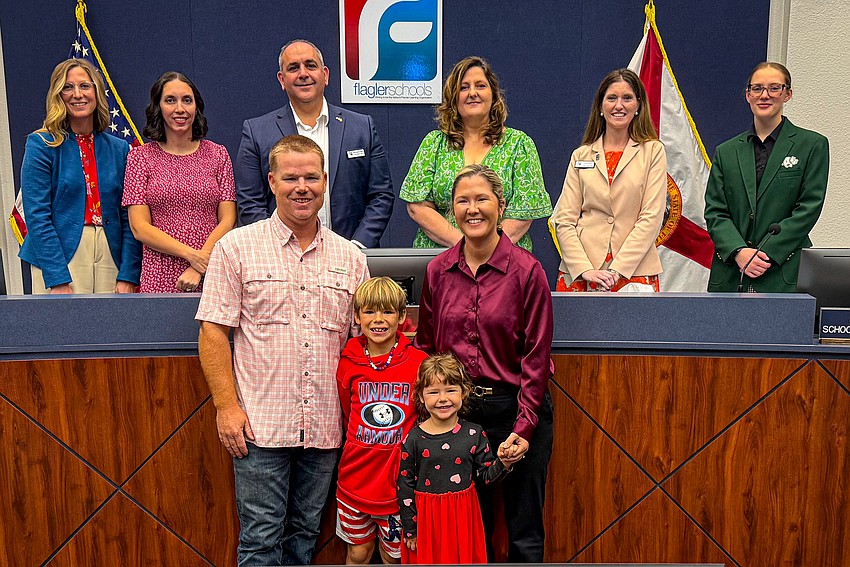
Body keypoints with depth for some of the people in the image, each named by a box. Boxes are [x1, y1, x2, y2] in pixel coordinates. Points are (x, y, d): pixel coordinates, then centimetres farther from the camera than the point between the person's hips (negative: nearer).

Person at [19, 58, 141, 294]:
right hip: (58, 257, -3)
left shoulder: (120, 149, 8)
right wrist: (58, 280, -15)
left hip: (110, 256, 3)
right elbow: (37, 216, -7)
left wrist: (128, 276, -4)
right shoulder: (42, 145, 0)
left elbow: (129, 219, 5)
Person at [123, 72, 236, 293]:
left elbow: (228, 221, 2)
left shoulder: (218, 154, 8)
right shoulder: (141, 156, 5)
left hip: (212, 277, 1)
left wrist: (200, 268, -11)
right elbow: (139, 227, -2)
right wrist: (191, 254, -14)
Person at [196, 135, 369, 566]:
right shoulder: (236, 247, -1)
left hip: (324, 429, 4)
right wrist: (226, 406, -10)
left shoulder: (350, 257, 8)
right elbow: (213, 332, -3)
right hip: (260, 425, -3)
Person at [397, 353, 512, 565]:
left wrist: (504, 462, -18)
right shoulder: (414, 438, -7)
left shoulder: (474, 433, -3)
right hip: (427, 518, -1)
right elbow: (405, 486, -3)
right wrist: (410, 530, -2)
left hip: (464, 516, 1)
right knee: (428, 559, 8)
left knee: (465, 559, 10)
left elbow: (487, 475, 2)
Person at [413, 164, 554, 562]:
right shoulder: (438, 271, 2)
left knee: (524, 533, 10)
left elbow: (536, 356, -7)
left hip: (517, 409, -3)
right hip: (456, 410, 3)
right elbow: (426, 348, 8)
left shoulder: (526, 270, -8)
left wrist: (523, 428, -12)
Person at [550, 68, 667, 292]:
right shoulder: (581, 156, 11)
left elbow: (651, 217, -3)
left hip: (634, 273, -1)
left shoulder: (653, 151, 6)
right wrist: (585, 269, -10)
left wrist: (617, 270, -12)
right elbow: (564, 221, 4)